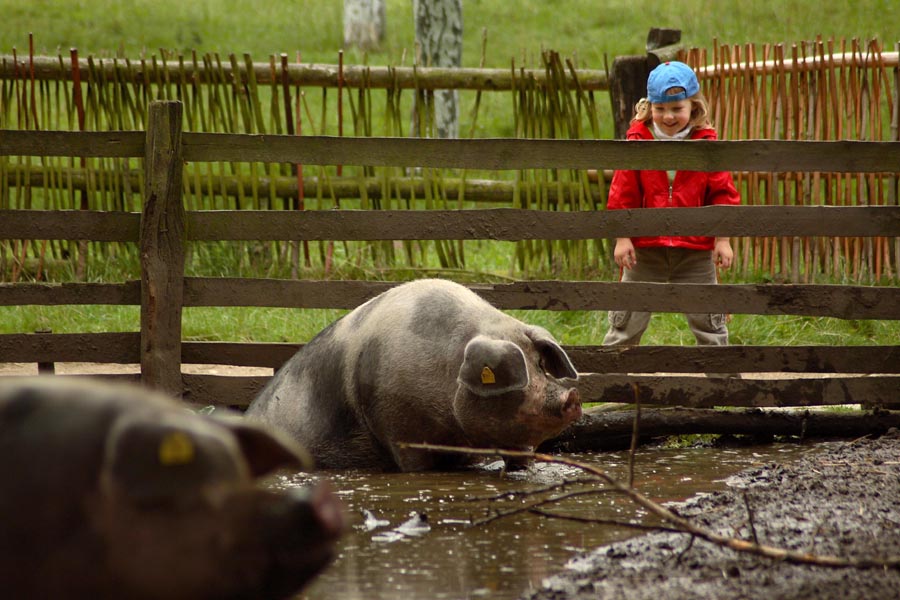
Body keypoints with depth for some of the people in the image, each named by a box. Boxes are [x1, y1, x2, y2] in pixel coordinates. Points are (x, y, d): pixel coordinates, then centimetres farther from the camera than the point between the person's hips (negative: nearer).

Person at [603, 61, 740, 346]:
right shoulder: (636, 143, -4)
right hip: (645, 248, 0)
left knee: (708, 320, 10)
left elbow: (723, 192, 1)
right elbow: (622, 194, -2)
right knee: (626, 322, 7)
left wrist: (722, 238, -3)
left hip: (695, 250, 0)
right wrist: (622, 237, -6)